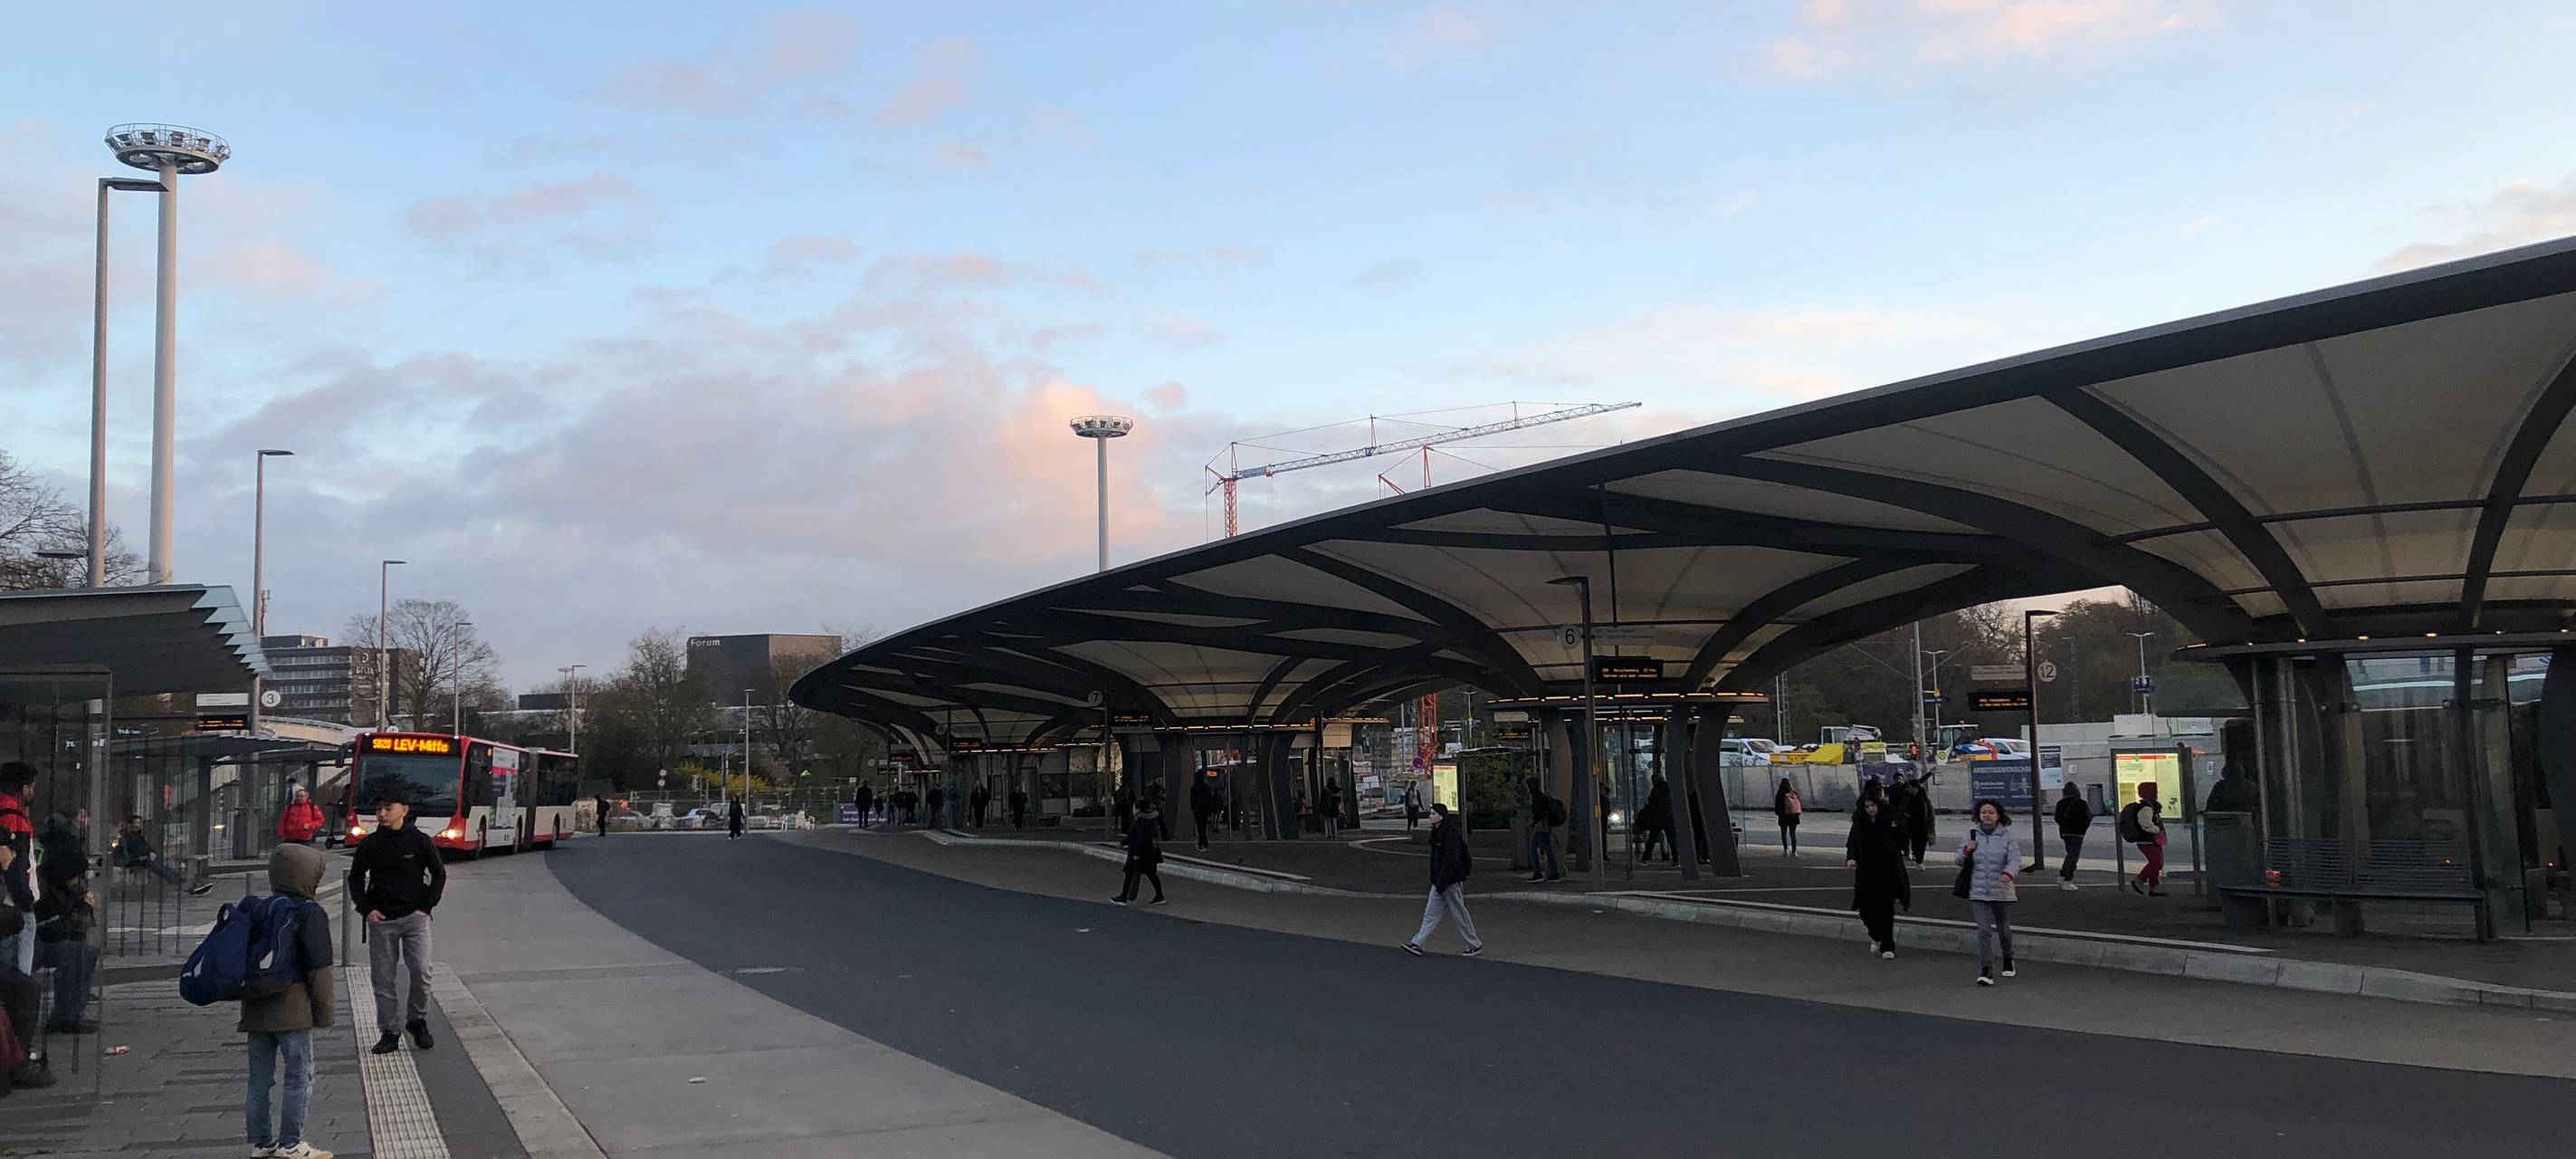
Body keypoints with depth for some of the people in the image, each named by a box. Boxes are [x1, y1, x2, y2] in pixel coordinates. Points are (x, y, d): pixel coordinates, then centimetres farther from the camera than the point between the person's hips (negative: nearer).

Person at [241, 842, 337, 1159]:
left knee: (259, 1078, 12)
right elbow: (319, 969, -10)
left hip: (256, 1010, 7)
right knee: (299, 1077, -1)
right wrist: (324, 1012, -3)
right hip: (292, 1009, -7)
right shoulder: (311, 914, -9)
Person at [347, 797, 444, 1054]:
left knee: (421, 971, -12)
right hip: (380, 920, 2)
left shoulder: (419, 841, -1)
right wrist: (366, 909, 2)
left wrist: (426, 906, 0)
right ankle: (390, 1031, 12)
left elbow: (439, 874, 8)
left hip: (414, 917, -2)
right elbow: (355, 878, 15)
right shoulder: (369, 845, 3)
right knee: (382, 978, 2)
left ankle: (417, 1020, 10)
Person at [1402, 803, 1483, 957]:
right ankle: (1417, 944, 3)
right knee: (1430, 914, 5)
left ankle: (1476, 945, 15)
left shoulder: (1451, 835, -19)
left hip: (1451, 882, -9)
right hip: (1439, 882, 9)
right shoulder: (1437, 833, 11)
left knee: (1459, 915, 2)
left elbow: (1451, 861, -24)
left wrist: (1441, 884, -24)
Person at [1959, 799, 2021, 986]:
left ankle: (2008, 959, 44)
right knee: (1984, 931, -11)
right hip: (1978, 892, 1)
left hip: (2002, 891, 0)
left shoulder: (2007, 834, -4)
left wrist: (2008, 873, -35)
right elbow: (1959, 860, 10)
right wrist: (1966, 850, -13)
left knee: (2004, 929, 17)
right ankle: (1986, 971, -15)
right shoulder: (1972, 834, 3)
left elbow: (2015, 859, -14)